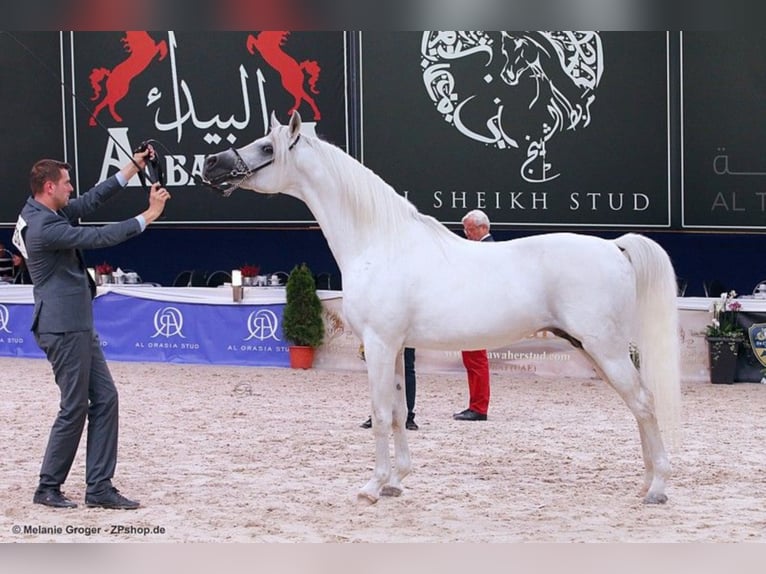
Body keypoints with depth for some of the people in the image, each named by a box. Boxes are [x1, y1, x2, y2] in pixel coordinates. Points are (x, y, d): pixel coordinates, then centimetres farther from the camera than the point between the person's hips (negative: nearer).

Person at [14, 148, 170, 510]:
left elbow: (92, 200, 17)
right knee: (74, 408, -3)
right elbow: (99, 237, -22)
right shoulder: (43, 226, -19)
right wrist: (148, 215, -15)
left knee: (104, 398, 7)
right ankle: (48, 488, 9)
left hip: (78, 328, 10)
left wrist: (134, 166, 14)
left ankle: (99, 487, 8)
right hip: (63, 329, -10)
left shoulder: (49, 214, 11)